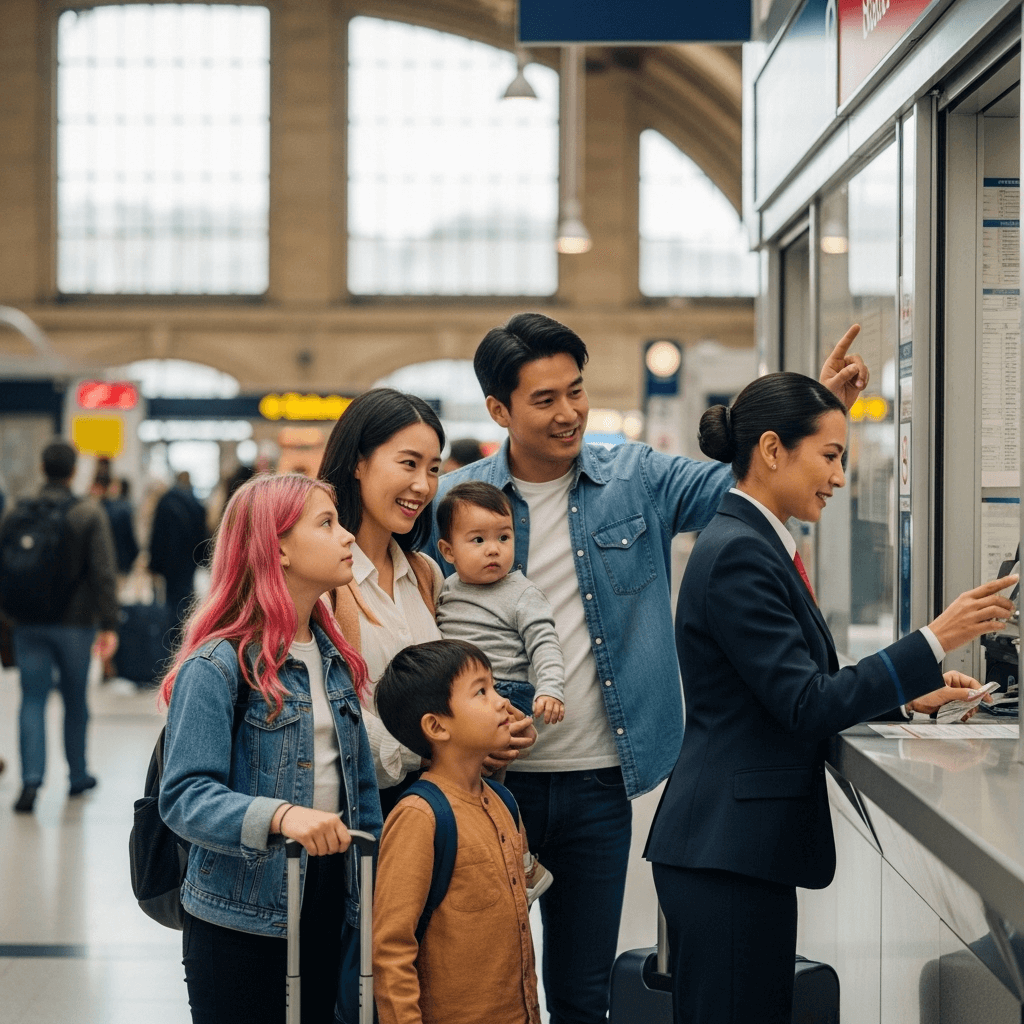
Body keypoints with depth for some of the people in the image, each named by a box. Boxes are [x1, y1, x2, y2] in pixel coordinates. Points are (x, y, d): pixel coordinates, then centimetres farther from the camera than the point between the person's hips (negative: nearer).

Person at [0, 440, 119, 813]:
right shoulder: (88, 516, -7)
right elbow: (103, 573, -12)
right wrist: (108, 624, -10)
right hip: (74, 624, -2)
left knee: (33, 700, 1)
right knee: (75, 700, 13)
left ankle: (31, 779, -15)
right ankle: (77, 775, 26)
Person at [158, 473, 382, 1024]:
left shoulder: (333, 657, 9)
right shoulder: (216, 667, -14)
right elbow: (185, 796, -22)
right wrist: (279, 815, -38)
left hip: (328, 906, 7)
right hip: (241, 920, -7)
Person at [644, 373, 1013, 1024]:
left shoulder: (752, 543, 16)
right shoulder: (739, 554, -15)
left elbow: (791, 695, 18)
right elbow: (805, 705, -18)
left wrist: (907, 699, 9)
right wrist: (935, 643, -17)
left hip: (743, 844, 10)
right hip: (728, 849, -10)